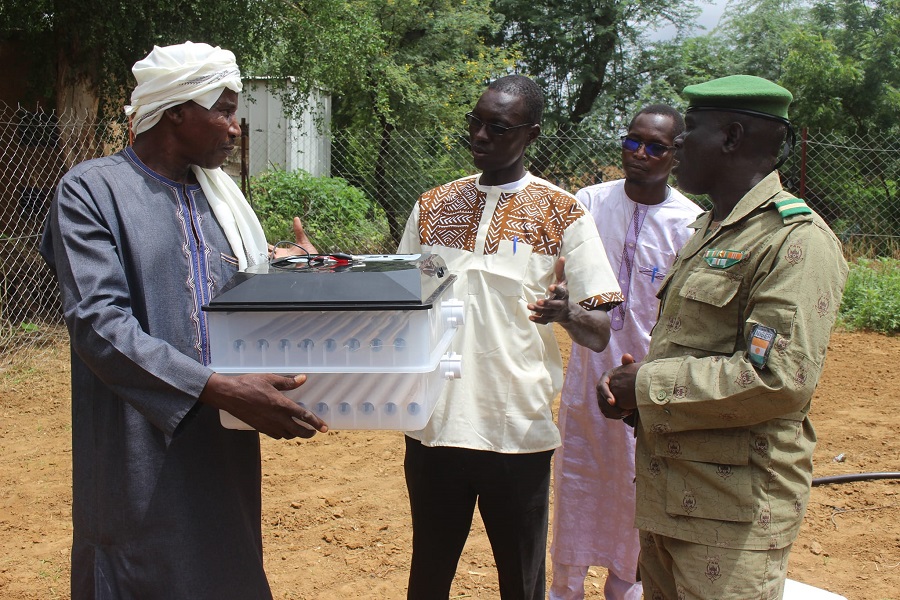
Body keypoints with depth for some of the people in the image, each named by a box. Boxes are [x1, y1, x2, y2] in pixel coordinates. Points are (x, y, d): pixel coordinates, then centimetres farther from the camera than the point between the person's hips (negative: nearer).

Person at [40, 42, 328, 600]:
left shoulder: (218, 195, 12)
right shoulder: (92, 191, -9)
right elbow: (99, 323, -20)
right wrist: (223, 391, -27)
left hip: (228, 447, 6)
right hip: (143, 457, -6)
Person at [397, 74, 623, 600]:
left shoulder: (563, 215, -2)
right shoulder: (432, 207, 9)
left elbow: (600, 334, -5)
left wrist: (565, 311, -27)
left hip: (518, 432, -3)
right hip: (433, 424, 3)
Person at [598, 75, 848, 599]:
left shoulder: (798, 240, -15)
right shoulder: (709, 230, 17)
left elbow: (780, 380, -25)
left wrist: (649, 385, -16)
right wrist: (633, 386, 3)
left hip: (735, 507, -9)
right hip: (667, 494, 9)